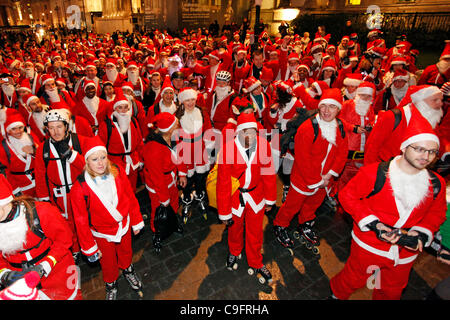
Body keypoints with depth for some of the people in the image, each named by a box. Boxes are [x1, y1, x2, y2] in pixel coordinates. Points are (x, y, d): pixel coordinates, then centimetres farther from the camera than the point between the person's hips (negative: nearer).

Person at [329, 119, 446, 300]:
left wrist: (421, 233, -12)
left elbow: (436, 214, 8)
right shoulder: (375, 173, -21)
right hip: (369, 243, -4)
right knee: (354, 279, 17)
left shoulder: (437, 184, -5)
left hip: (405, 252, 4)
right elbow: (347, 195, -14)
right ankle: (337, 294, 48)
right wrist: (373, 224, -22)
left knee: (392, 291, 27)